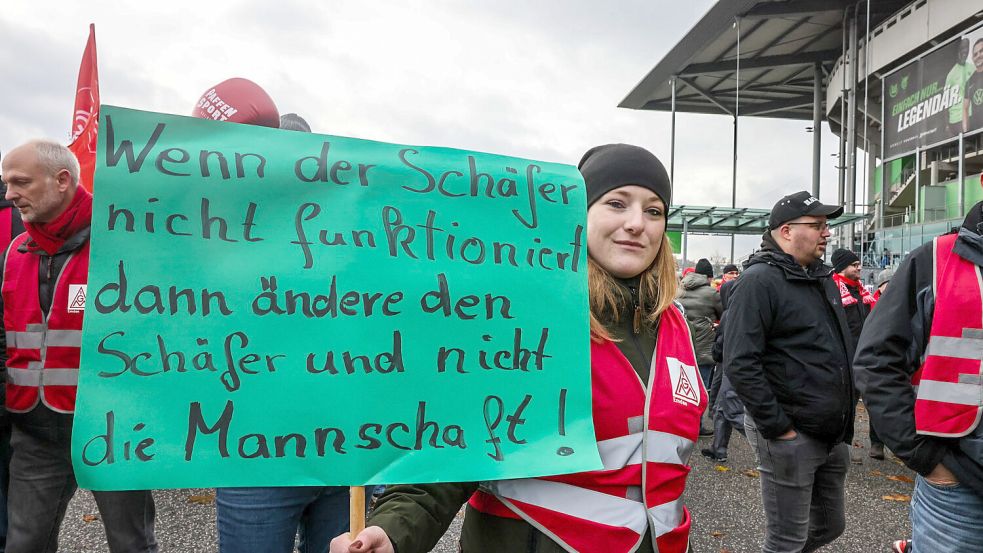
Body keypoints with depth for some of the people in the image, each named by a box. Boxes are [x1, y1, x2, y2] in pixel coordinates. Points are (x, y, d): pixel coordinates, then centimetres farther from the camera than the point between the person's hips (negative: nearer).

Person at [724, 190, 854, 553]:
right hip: (790, 437, -8)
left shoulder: (823, 278, 12)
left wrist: (844, 414, 15)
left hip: (834, 436, 8)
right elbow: (739, 364, -22)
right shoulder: (760, 280, -15)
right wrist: (778, 428, -20)